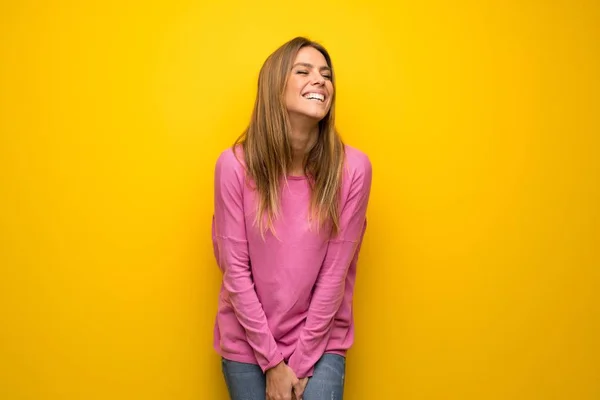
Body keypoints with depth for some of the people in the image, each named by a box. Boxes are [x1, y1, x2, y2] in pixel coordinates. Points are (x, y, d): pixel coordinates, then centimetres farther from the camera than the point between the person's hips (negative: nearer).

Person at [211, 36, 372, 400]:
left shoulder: (353, 168, -14)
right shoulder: (235, 165, -15)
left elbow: (335, 272, -11)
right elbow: (235, 269, -11)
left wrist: (301, 362, -9)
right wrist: (272, 361, -9)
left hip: (320, 341, 0)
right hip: (248, 341, 0)